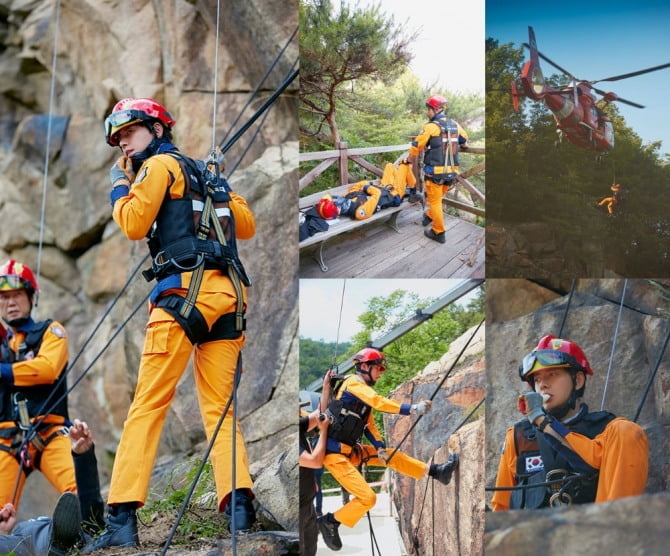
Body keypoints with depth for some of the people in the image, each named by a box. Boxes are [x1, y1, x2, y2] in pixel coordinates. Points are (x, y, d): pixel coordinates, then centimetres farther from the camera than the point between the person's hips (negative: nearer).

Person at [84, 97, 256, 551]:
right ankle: (240, 505, -12)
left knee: (148, 404, -8)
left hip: (186, 290, -7)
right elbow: (246, 225, 27)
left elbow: (133, 224, -2)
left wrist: (120, 184, 14)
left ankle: (123, 518, -14)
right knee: (219, 408, 6)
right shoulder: (206, 173, 28)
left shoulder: (161, 164, 7)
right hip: (229, 293, 7)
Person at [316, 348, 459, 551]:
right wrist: (412, 409, -29)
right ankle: (330, 522, -1)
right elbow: (378, 402, -25)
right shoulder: (353, 383, -11)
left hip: (351, 449, 9)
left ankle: (436, 471, 20)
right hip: (335, 453, -9)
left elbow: (369, 425, 13)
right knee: (368, 498, -15)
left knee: (392, 456, 13)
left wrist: (380, 447, -3)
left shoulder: (364, 391, 18)